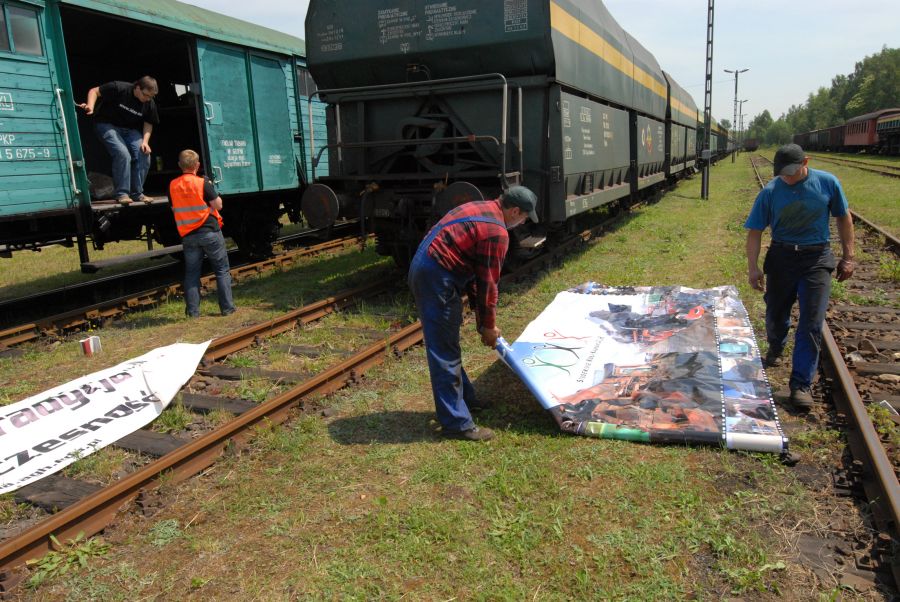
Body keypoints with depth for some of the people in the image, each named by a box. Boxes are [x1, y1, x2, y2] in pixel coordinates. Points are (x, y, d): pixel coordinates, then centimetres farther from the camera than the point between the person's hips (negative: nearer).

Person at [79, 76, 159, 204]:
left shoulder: (150, 104, -8)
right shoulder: (119, 88, -20)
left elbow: (148, 124, 1)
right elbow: (94, 91, -12)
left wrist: (145, 141, -14)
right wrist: (91, 106, -29)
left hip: (130, 130, 5)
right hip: (107, 125, -5)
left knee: (144, 155, -14)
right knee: (123, 154, -25)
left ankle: (137, 193, -1)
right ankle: (121, 193, -16)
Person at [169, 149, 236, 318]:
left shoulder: (173, 185, 3)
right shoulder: (203, 182, -11)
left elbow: (174, 209, 13)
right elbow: (218, 205, -8)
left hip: (187, 235, 4)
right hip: (209, 231, -4)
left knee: (191, 272, 9)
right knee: (222, 270, 7)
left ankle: (193, 311, 7)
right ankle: (227, 307, 7)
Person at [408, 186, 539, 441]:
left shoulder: (481, 209, 16)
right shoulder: (496, 232, -14)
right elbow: (487, 283, -12)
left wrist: (480, 314, 21)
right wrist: (488, 325, 2)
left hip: (423, 269, 10)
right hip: (437, 279, -10)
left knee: (447, 345, 20)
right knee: (445, 352, -5)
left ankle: (464, 399, 36)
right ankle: (456, 423, 3)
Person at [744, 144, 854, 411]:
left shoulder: (827, 183, -6)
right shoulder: (770, 192, -7)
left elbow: (844, 218, 6)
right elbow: (755, 231, -4)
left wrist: (848, 256, 4)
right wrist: (753, 267, -12)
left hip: (817, 258, -1)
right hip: (781, 257, 1)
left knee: (811, 324, -4)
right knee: (776, 314, 13)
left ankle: (801, 384, 1)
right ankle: (776, 348, 47)